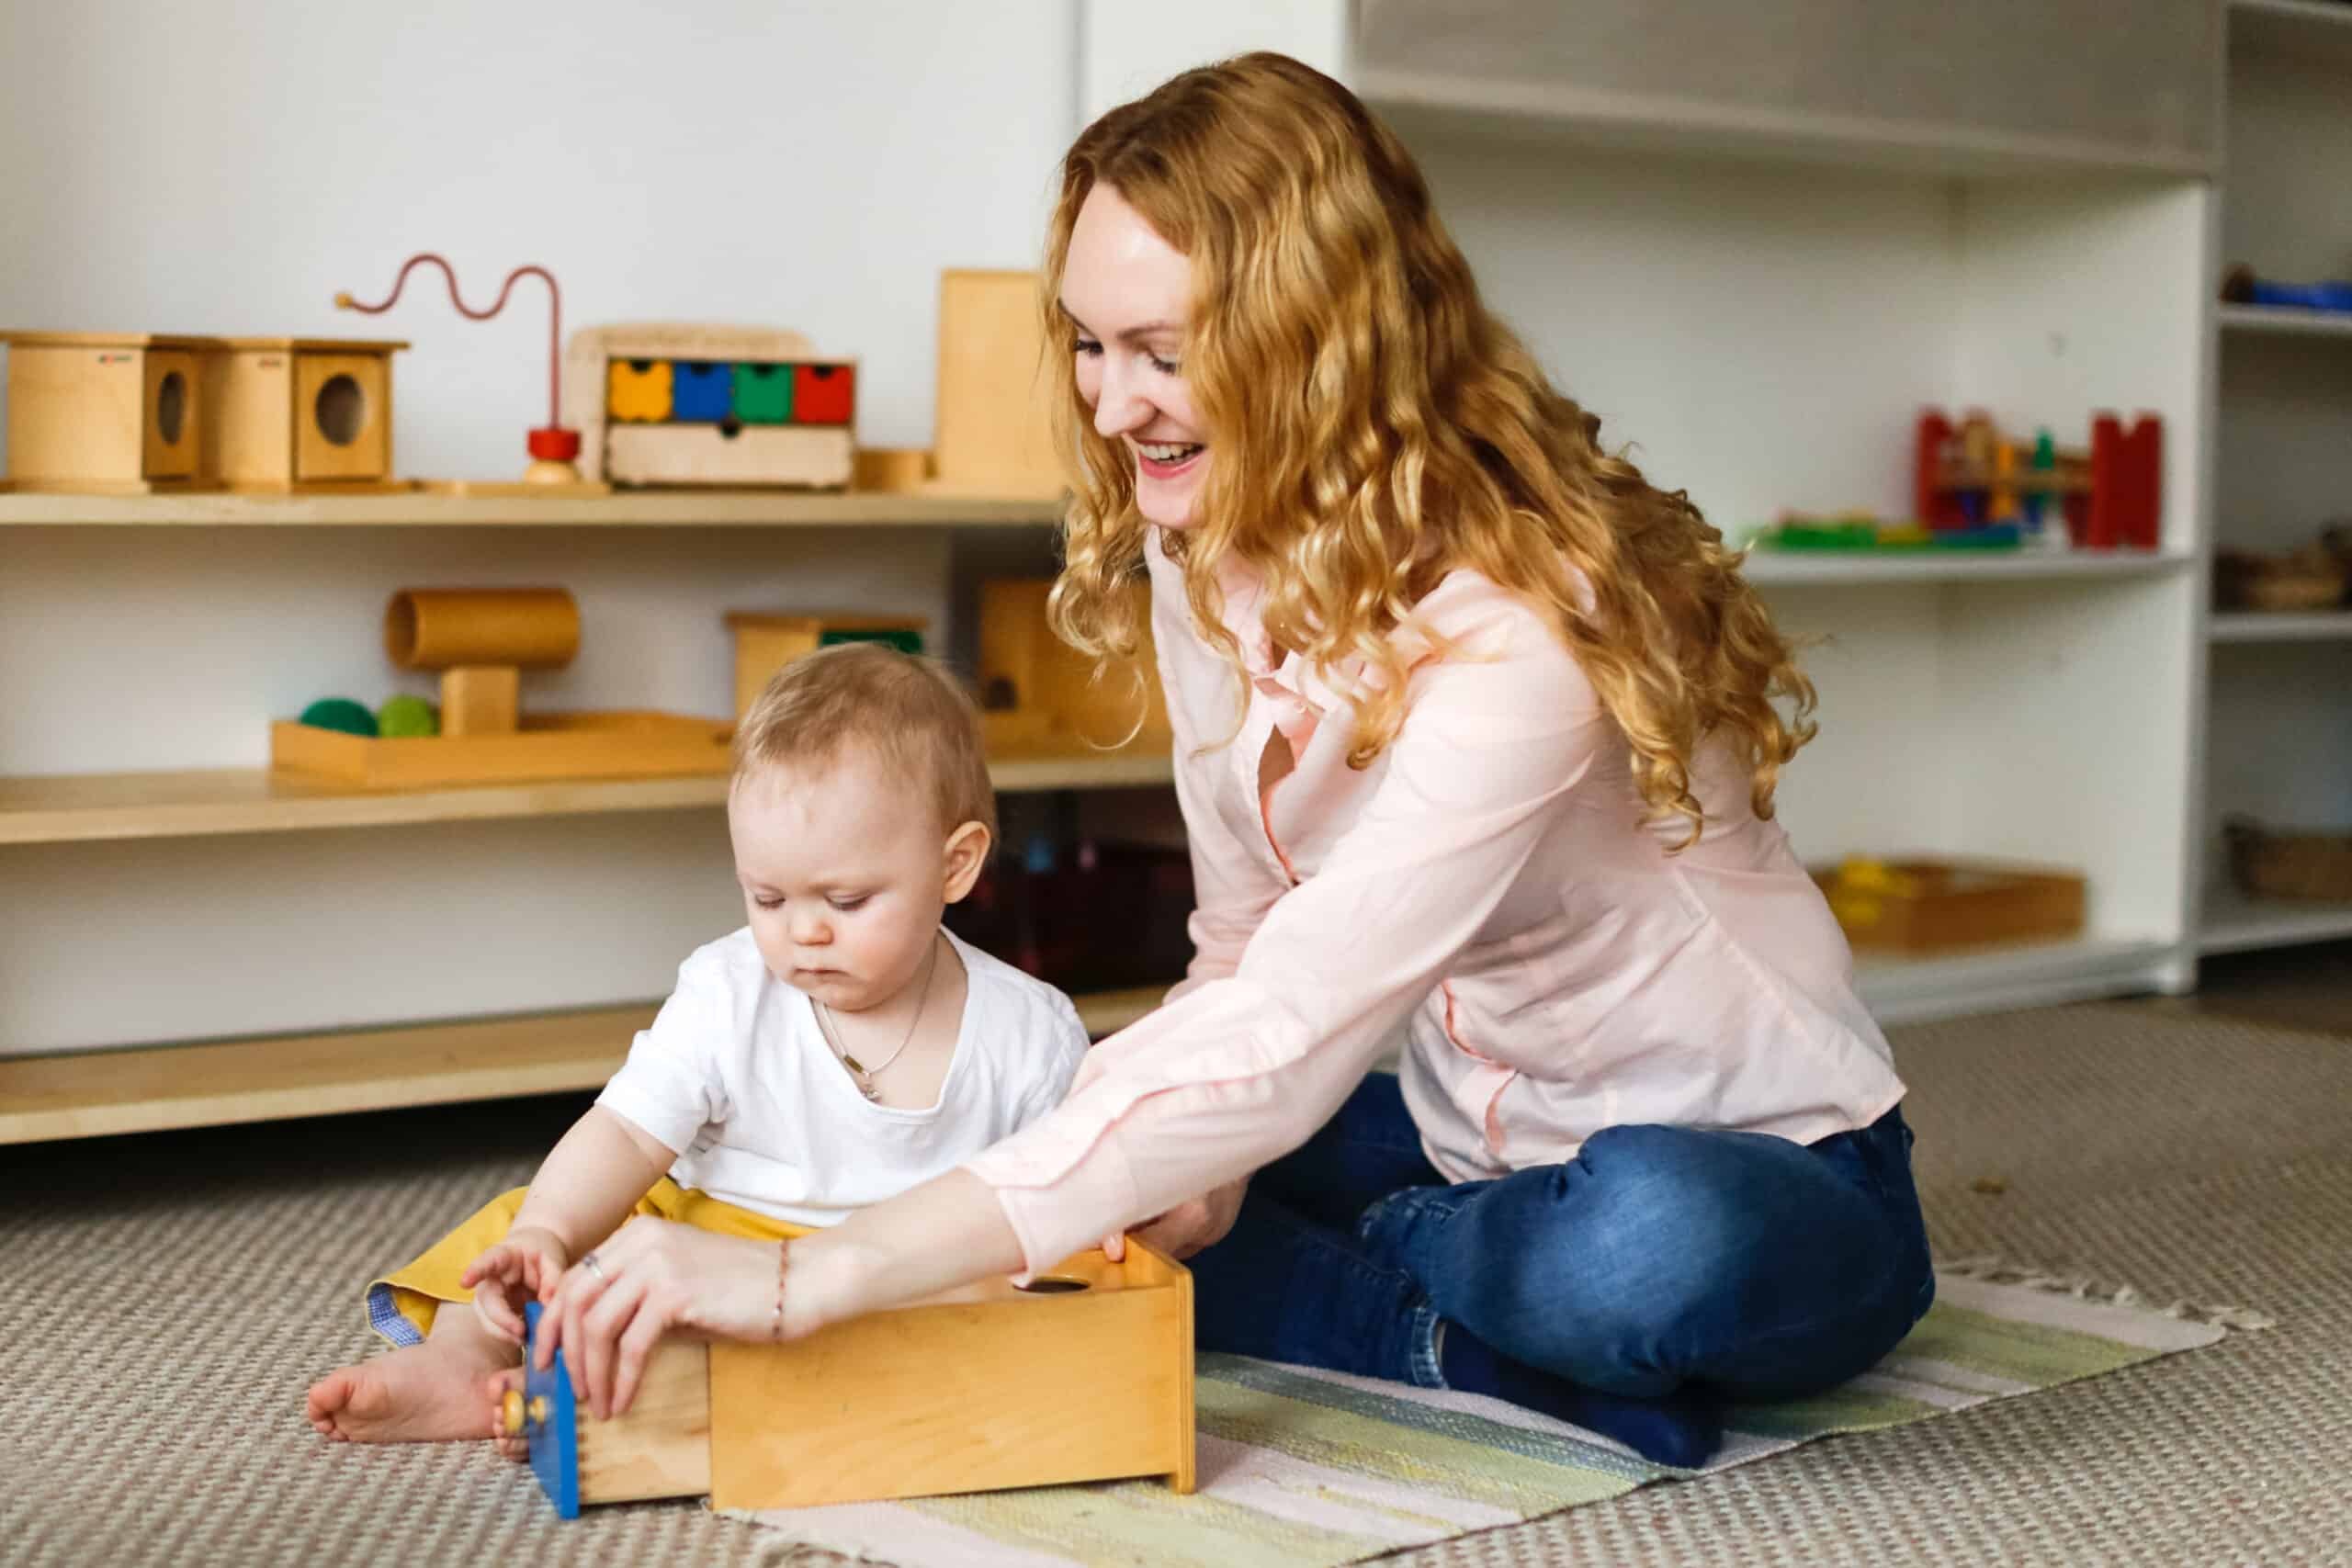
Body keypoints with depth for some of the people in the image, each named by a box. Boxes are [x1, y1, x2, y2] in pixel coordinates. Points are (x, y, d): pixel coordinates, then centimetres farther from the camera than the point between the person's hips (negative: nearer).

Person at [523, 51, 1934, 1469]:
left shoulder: (1513, 622, -31)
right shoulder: (1204, 548, -4)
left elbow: (1288, 1035, -39)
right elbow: (1256, 951, 0)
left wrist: (820, 1277, -43)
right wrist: (1208, 1166, -22)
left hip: (1768, 1175, -7)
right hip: (1478, 1141, 7)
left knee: (1643, 1243, -41)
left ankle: (1394, 1255, -9)